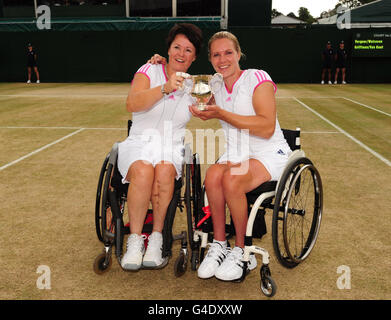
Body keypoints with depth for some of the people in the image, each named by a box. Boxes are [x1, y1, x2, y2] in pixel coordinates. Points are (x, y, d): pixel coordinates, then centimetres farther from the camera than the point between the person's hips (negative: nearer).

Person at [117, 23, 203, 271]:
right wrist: (165, 88, -27)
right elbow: (132, 104, -14)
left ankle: (157, 238, -20)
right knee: (143, 170, -35)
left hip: (172, 148, 2)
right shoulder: (149, 71, 4)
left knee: (164, 171, -33)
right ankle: (135, 241, -21)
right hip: (139, 143, -1)